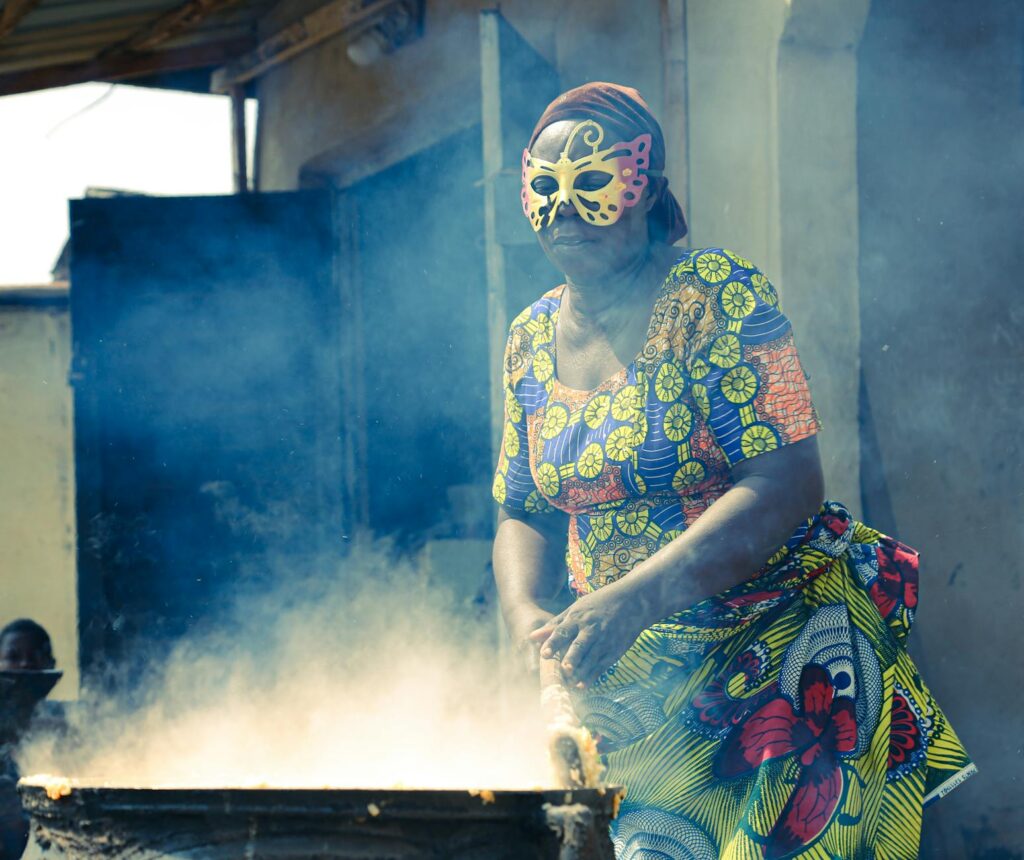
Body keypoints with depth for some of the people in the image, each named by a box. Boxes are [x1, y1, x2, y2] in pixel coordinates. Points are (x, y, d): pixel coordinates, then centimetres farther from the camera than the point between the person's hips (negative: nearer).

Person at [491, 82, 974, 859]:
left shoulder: (720, 297, -13)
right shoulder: (533, 341, 7)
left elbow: (788, 484, -22)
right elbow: (525, 517, 14)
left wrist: (637, 598, -31)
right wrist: (526, 615, -9)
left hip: (782, 647, -5)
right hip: (636, 680, 5)